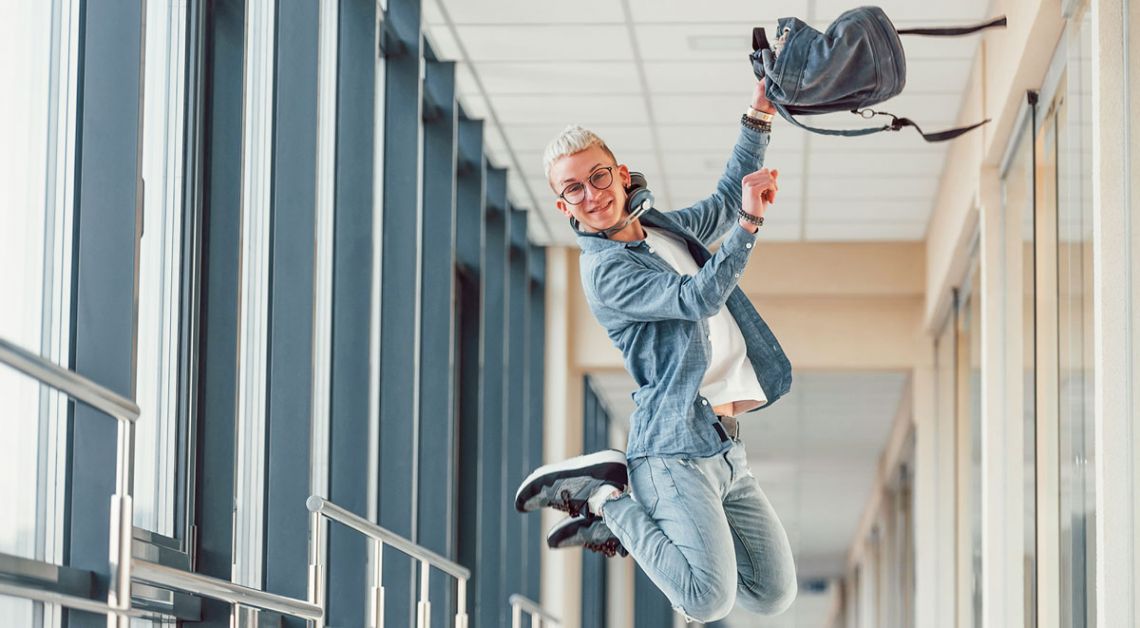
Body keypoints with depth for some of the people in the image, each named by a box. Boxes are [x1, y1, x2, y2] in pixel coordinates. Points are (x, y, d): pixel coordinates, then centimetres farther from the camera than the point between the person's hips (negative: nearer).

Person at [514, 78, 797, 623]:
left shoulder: (665, 229, 16)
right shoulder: (606, 271, -10)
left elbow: (725, 200, 31)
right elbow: (698, 297, -21)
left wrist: (758, 117, 23)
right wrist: (750, 221, -26)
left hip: (725, 450, 8)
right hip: (676, 449, -8)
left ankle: (627, 521, 15)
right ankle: (602, 497, -1)